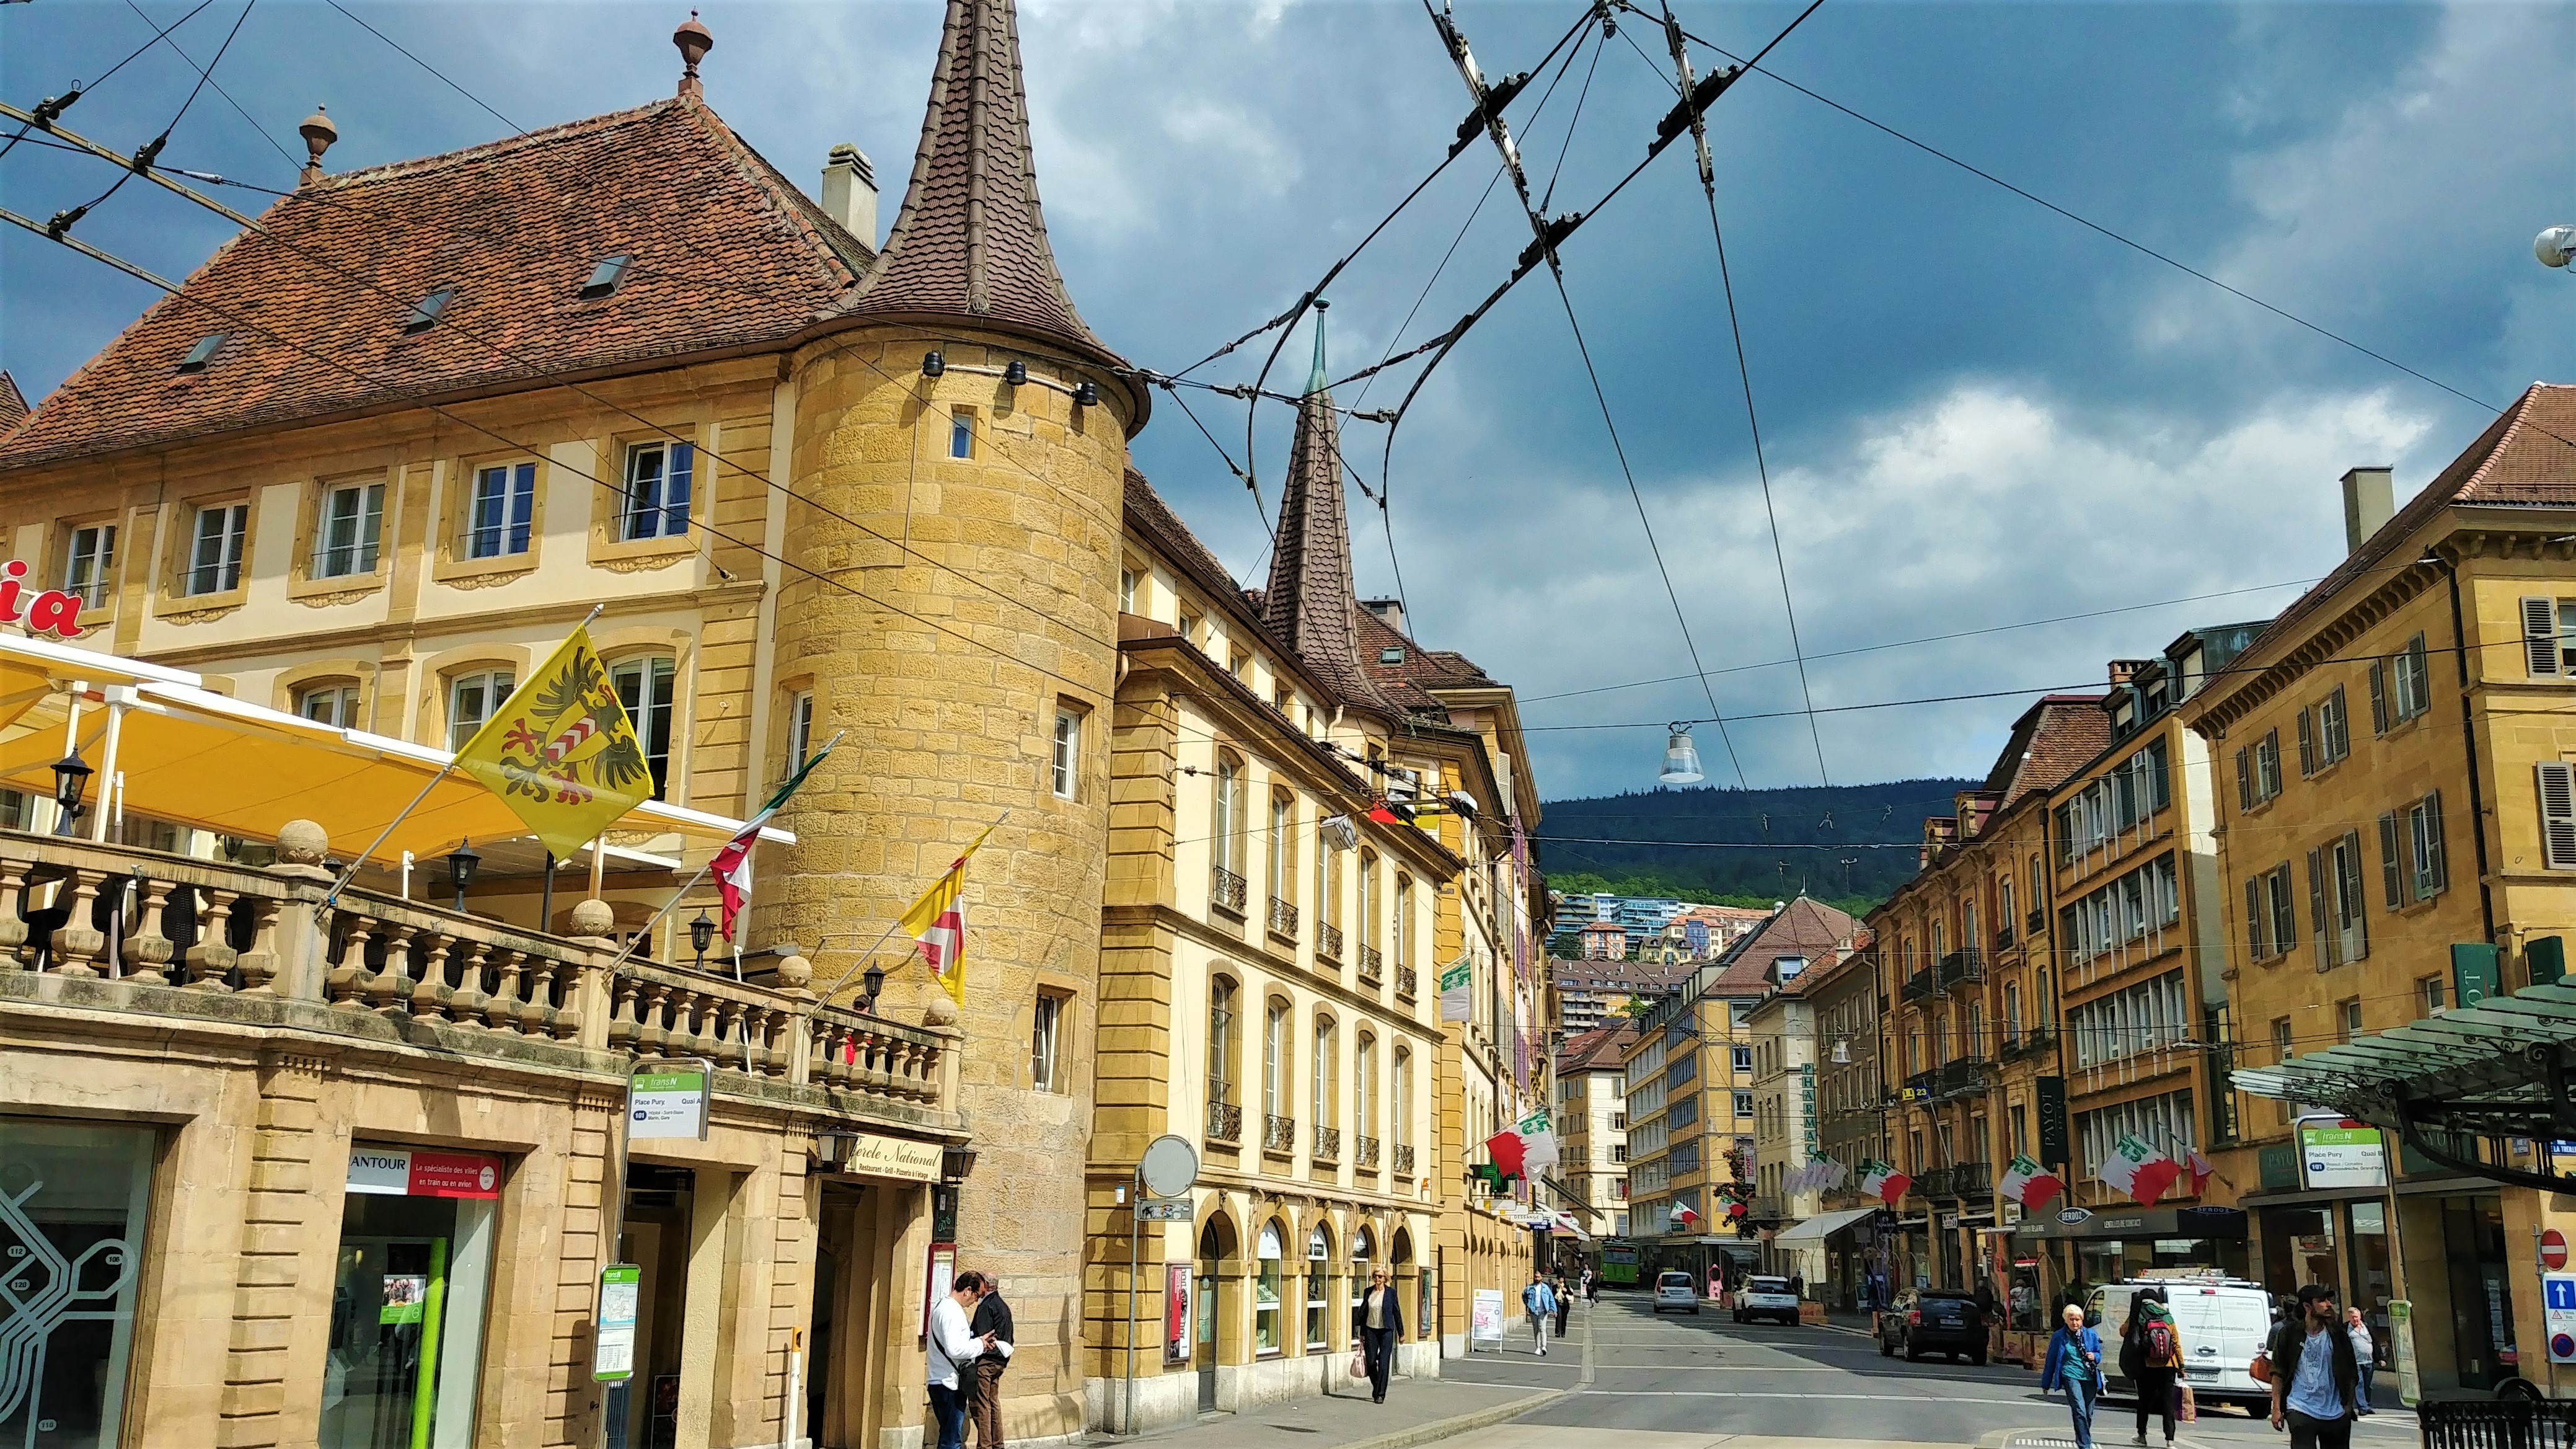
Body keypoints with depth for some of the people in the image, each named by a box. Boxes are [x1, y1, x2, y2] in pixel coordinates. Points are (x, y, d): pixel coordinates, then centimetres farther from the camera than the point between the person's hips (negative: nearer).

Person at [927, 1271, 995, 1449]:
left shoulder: (941, 1306, 14)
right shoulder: (952, 1311, -18)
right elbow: (954, 1349, -27)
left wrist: (977, 1342, 8)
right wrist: (980, 1344, -13)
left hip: (939, 1382, 10)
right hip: (950, 1384, -10)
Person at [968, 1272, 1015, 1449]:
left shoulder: (986, 1306, -13)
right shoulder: (1004, 1306, 16)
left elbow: (979, 1335, -19)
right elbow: (1010, 1336, 21)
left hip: (984, 1361, -9)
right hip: (999, 1361, 9)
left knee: (980, 1404, -5)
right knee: (993, 1402, 15)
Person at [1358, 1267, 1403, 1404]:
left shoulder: (1391, 1292, -2)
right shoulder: (1368, 1292, 6)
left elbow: (1397, 1313, 2)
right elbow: (1363, 1312, 11)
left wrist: (1401, 1333, 2)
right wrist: (1362, 1333, 11)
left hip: (1386, 1331, -3)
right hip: (1370, 1330, 3)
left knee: (1383, 1364, -7)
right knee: (1371, 1363, 3)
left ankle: (1380, 1394, -1)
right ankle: (1376, 1387, 27)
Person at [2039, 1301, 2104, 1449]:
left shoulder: (2091, 1335, 8)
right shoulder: (2058, 1337, 2)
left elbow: (2099, 1354, 22)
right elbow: (2051, 1361, 9)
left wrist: (2094, 1357, -4)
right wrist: (2046, 1383, 13)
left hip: (2090, 1377, 3)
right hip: (2071, 1376, -3)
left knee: (2088, 1414, 7)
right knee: (2079, 1411, -18)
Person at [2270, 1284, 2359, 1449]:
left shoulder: (2338, 1336, 5)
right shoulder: (2288, 1334, -1)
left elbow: (2351, 1375, 10)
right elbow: (2278, 1374, 2)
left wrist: (2348, 1404, 0)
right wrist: (2276, 1408, -3)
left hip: (2335, 1413, 3)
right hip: (2301, 1410, -3)